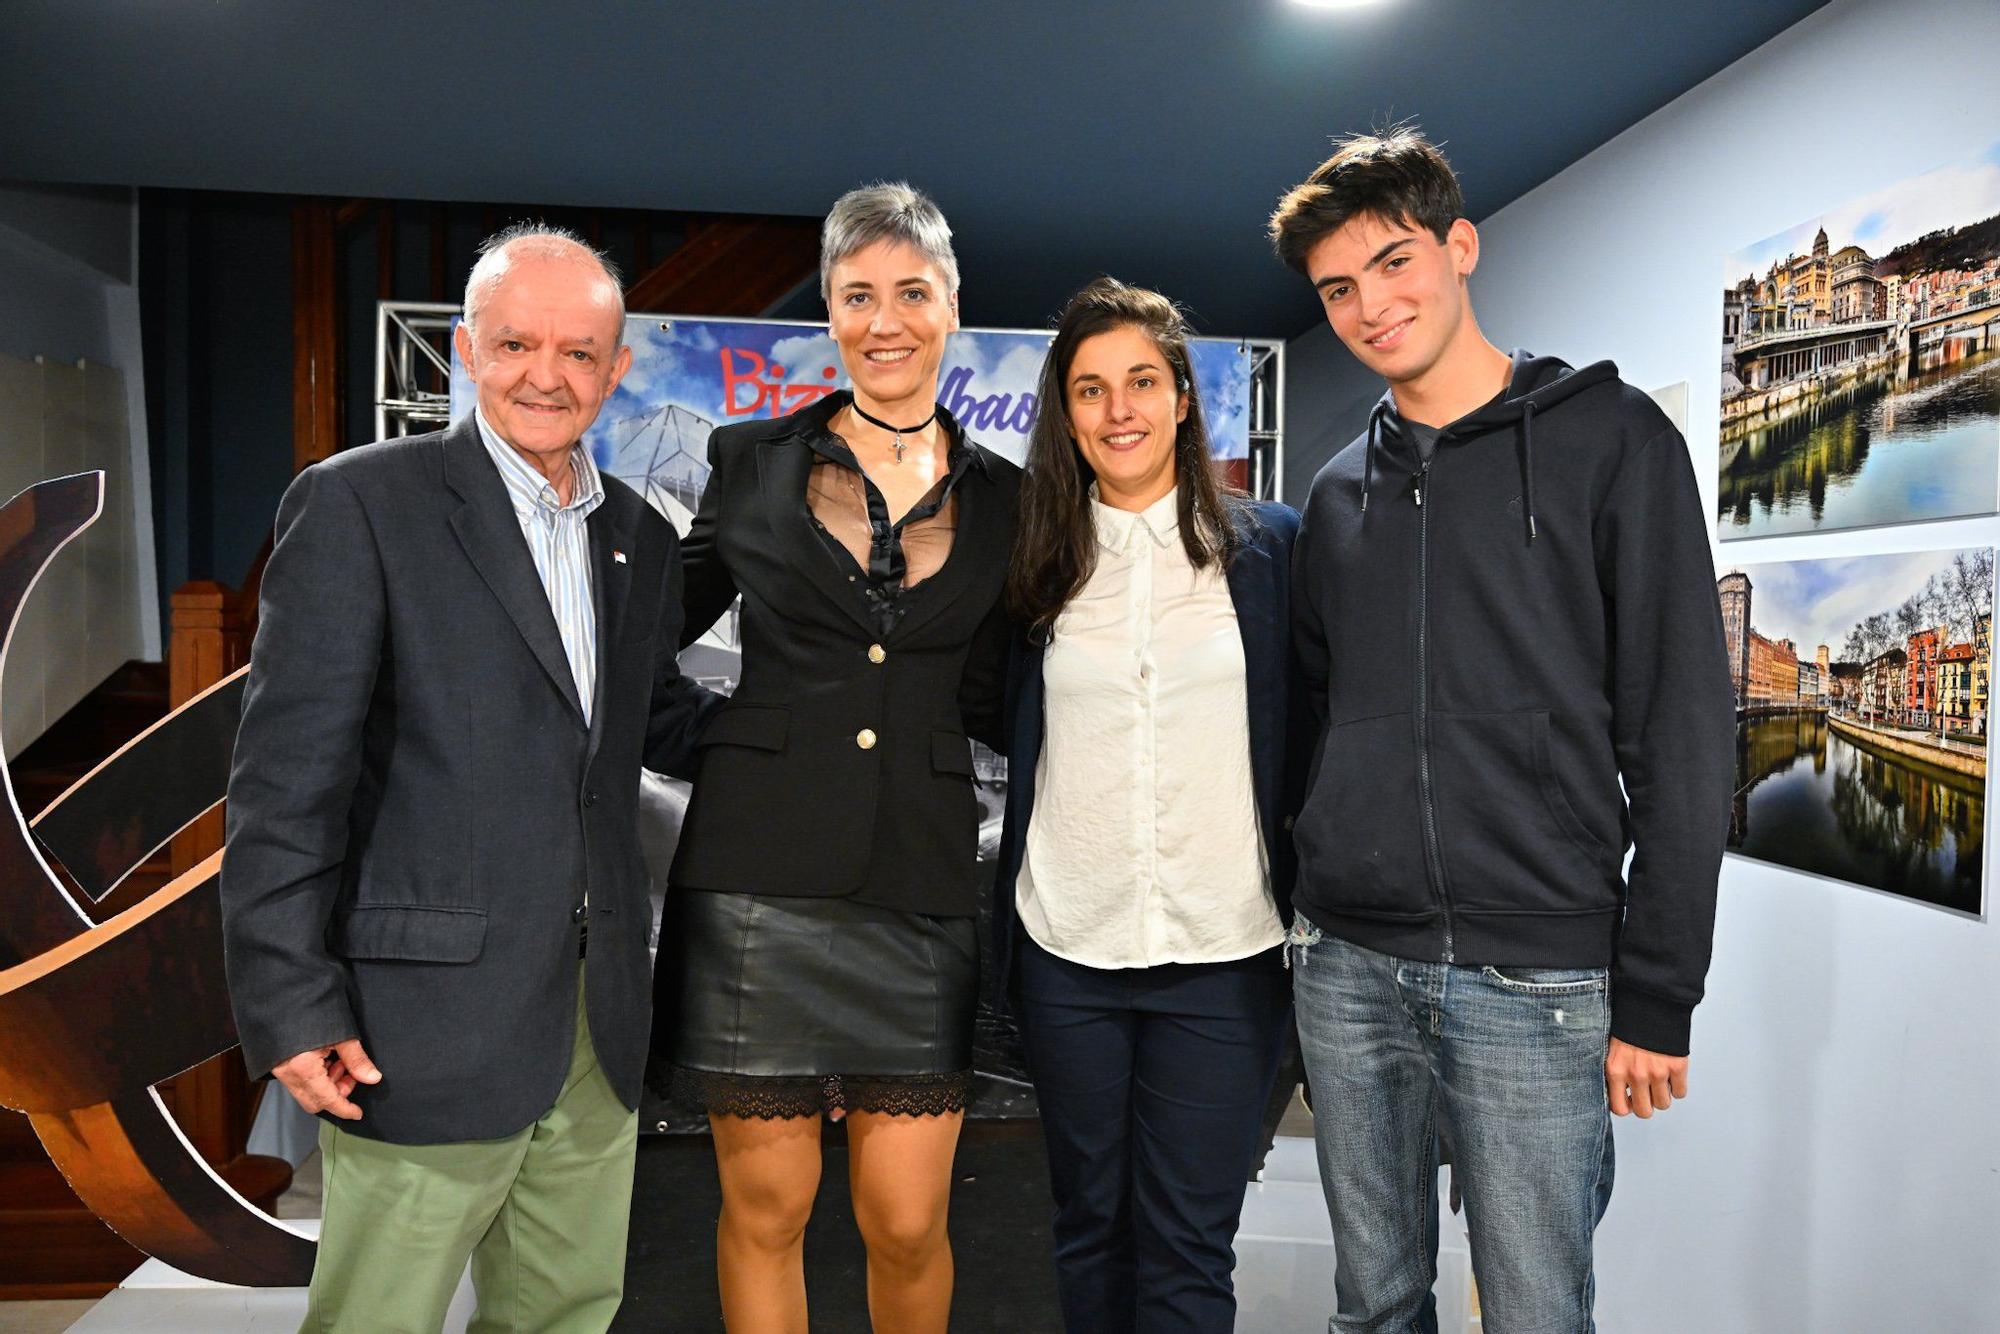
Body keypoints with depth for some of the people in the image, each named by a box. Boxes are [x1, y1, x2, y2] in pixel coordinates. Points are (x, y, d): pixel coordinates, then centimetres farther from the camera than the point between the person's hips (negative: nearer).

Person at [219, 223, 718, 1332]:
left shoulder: (640, 538, 11)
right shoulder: (358, 503, -8)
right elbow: (287, 772, -11)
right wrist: (288, 1004, -14)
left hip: (595, 1025, 6)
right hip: (427, 1018, -6)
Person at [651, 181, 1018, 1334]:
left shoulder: (1000, 498, 7)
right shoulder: (754, 462, 5)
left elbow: (995, 703, 9)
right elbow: (667, 622, 16)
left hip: (920, 892, 1)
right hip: (757, 880, 0)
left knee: (907, 1226, 5)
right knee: (766, 1207, 9)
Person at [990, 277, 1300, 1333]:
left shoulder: (1268, 545, 1)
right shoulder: (1038, 560, 5)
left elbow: (1309, 729, 3)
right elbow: (1008, 722, 12)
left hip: (1226, 954, -2)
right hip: (1069, 947, 2)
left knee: (1187, 1249, 6)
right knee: (1090, 1225, 16)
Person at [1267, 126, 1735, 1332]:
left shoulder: (1609, 440, -3)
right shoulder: (1341, 495, 12)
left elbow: (1683, 732, -7)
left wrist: (1657, 996, -10)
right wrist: (1314, 904, 9)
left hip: (1534, 977, -4)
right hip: (1347, 967, 5)